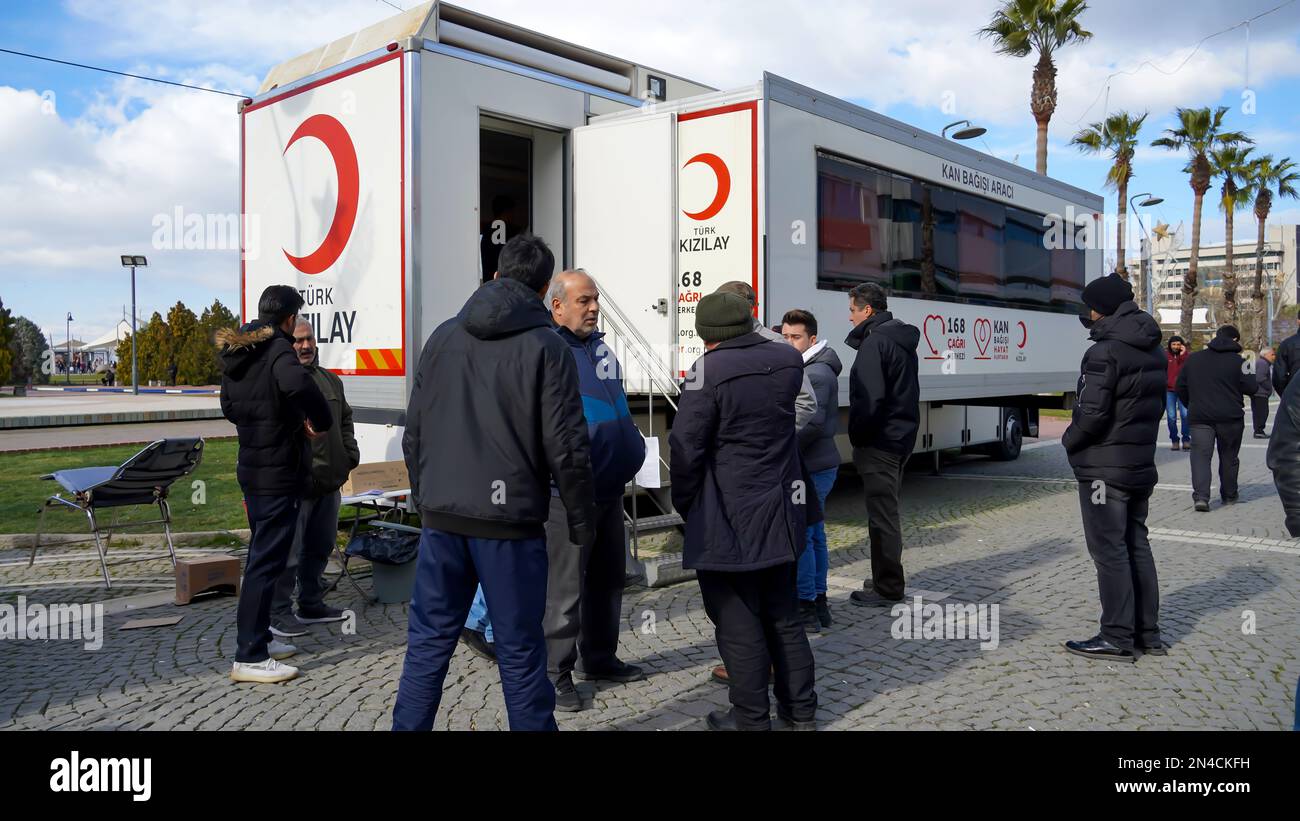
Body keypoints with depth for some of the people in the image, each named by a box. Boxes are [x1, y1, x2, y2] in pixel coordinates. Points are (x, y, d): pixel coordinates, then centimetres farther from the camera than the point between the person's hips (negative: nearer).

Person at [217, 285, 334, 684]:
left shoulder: (236, 353, 10)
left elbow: (229, 406, 22)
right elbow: (300, 385, -40)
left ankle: (258, 638, 31)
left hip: (251, 467, 10)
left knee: (260, 555, 19)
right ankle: (249, 658, 2)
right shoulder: (278, 351, -18)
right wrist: (321, 422, -24)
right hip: (279, 472, -9)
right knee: (267, 561, -4)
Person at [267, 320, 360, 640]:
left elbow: (345, 420, 27)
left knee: (320, 547, 18)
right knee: (289, 551, -2)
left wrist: (351, 453, 14)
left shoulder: (331, 380, 16)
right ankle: (278, 613, 10)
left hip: (329, 482, 8)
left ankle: (311, 604, 32)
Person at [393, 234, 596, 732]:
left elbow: (414, 434, 12)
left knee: (428, 641, 14)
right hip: (511, 523, -4)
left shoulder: (443, 337, 8)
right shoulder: (546, 347, -6)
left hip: (442, 518, 4)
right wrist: (582, 520, 2)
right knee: (520, 653, 6)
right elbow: (566, 448, -9)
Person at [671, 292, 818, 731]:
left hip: (726, 522, -7)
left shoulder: (710, 369, -18)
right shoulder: (788, 360, 1)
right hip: (780, 514, 7)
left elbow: (686, 447, -17)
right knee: (783, 616, 18)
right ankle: (800, 711, 29)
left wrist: (684, 503, -1)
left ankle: (751, 719, 16)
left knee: (738, 623, 5)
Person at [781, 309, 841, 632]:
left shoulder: (817, 374, -16)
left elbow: (812, 424, -24)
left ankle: (806, 609, 1)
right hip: (818, 465, 10)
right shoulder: (807, 370, 15)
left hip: (812, 468, -10)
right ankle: (819, 605, 24)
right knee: (814, 535, 15)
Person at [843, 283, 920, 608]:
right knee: (887, 513, 18)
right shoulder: (902, 340, 16)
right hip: (901, 437, 10)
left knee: (882, 516, -3)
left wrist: (857, 436, -11)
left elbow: (870, 399, -24)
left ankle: (886, 589, 4)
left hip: (879, 443, -10)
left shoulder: (875, 342, -16)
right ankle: (886, 580, 29)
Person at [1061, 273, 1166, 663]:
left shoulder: (1105, 352, -18)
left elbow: (1092, 413, -22)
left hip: (1105, 467, -9)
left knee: (1109, 550, -2)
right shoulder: (1154, 353, 10)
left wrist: (1069, 440, -5)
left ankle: (1118, 638, 3)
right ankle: (1147, 633, 23)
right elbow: (1153, 406, 14)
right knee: (1136, 545, 16)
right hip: (1141, 465, 9)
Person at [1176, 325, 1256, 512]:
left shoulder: (1193, 359, 5)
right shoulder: (1236, 360, -6)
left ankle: (1201, 496, -18)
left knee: (1200, 456, -2)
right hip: (1230, 418, -1)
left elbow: (1181, 387, 10)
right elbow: (1252, 388, -6)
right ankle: (1229, 495, 27)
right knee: (1229, 457, 14)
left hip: (1200, 418, 1)